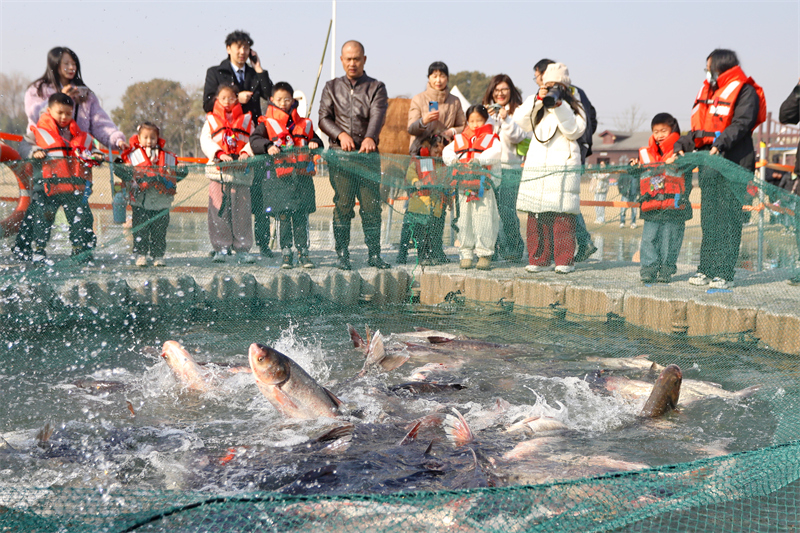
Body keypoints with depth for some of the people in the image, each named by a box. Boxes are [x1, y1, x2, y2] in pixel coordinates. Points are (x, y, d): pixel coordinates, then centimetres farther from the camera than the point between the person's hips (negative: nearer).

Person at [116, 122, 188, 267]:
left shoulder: (167, 157, 14)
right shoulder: (131, 155, 8)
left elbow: (176, 175, 19)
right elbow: (118, 169, 4)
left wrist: (181, 170, -1)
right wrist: (125, 169, -17)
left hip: (161, 202, 2)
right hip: (140, 202, -2)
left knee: (159, 231, 4)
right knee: (140, 230, -1)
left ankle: (158, 256, 12)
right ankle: (140, 255, 6)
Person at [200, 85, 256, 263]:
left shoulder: (246, 120, 16)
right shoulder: (211, 120, 14)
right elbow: (205, 141, 3)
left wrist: (246, 153, -12)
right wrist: (219, 153, -13)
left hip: (241, 170, 0)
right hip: (218, 170, 0)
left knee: (241, 210, -2)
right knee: (218, 210, -5)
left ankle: (242, 248, 4)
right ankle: (221, 248, 1)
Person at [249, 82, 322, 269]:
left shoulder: (304, 124, 17)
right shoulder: (267, 123, 8)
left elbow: (315, 139, 23)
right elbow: (254, 140, -4)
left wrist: (313, 143, -1)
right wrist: (268, 146, -22)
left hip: (302, 176, 2)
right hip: (280, 177, -2)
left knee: (301, 216, 2)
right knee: (283, 216, -4)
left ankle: (303, 252, 7)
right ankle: (286, 254, 3)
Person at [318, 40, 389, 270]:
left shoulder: (376, 87, 9)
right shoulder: (332, 87, 16)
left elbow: (378, 115, -8)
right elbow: (324, 118, 7)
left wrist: (370, 137, -29)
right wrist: (341, 134, -13)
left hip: (368, 154, -1)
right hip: (339, 155, 1)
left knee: (372, 204, -4)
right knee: (342, 204, -3)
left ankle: (374, 254, 5)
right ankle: (342, 255, 4)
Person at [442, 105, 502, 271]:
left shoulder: (491, 138, 7)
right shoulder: (460, 139, 19)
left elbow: (496, 152, -11)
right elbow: (447, 151, 16)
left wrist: (479, 159, -24)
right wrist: (454, 160, -5)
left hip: (483, 184, -4)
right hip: (463, 184, 4)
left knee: (482, 218, -9)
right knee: (464, 219, 4)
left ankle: (485, 254, -2)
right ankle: (466, 254, 12)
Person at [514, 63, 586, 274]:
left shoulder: (573, 107, 12)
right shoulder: (536, 105, 18)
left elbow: (574, 131, -4)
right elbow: (520, 120, 1)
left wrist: (559, 106, -11)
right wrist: (538, 100, -7)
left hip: (564, 166, -2)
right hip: (536, 166, 3)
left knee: (563, 215, -8)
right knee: (536, 215, -1)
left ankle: (564, 260, -3)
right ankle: (538, 259, 6)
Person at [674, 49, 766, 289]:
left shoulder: (744, 91, -2)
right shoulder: (708, 92, 20)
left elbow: (741, 124, -16)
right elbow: (698, 129, 23)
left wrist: (720, 144, -30)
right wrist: (681, 146, 10)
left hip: (733, 163, -8)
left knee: (728, 219, -7)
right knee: (708, 218, 9)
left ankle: (724, 273, -5)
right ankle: (706, 269, 15)